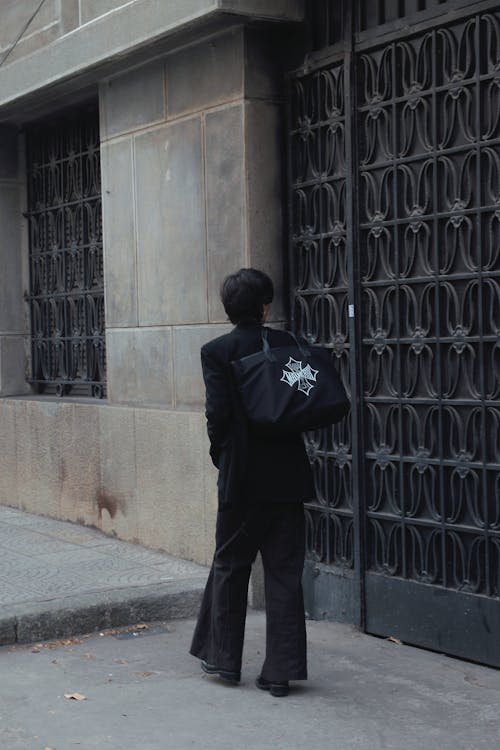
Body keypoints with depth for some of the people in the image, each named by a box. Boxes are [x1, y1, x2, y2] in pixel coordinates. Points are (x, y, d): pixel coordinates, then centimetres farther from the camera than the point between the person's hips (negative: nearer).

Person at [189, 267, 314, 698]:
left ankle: (223, 657, 25)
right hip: (288, 477, 2)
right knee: (284, 573, 7)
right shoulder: (286, 344, 0)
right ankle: (281, 671, 10)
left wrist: (221, 455, 4)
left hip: (242, 477, -2)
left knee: (230, 565, 15)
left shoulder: (217, 352, -7)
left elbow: (218, 412, -12)